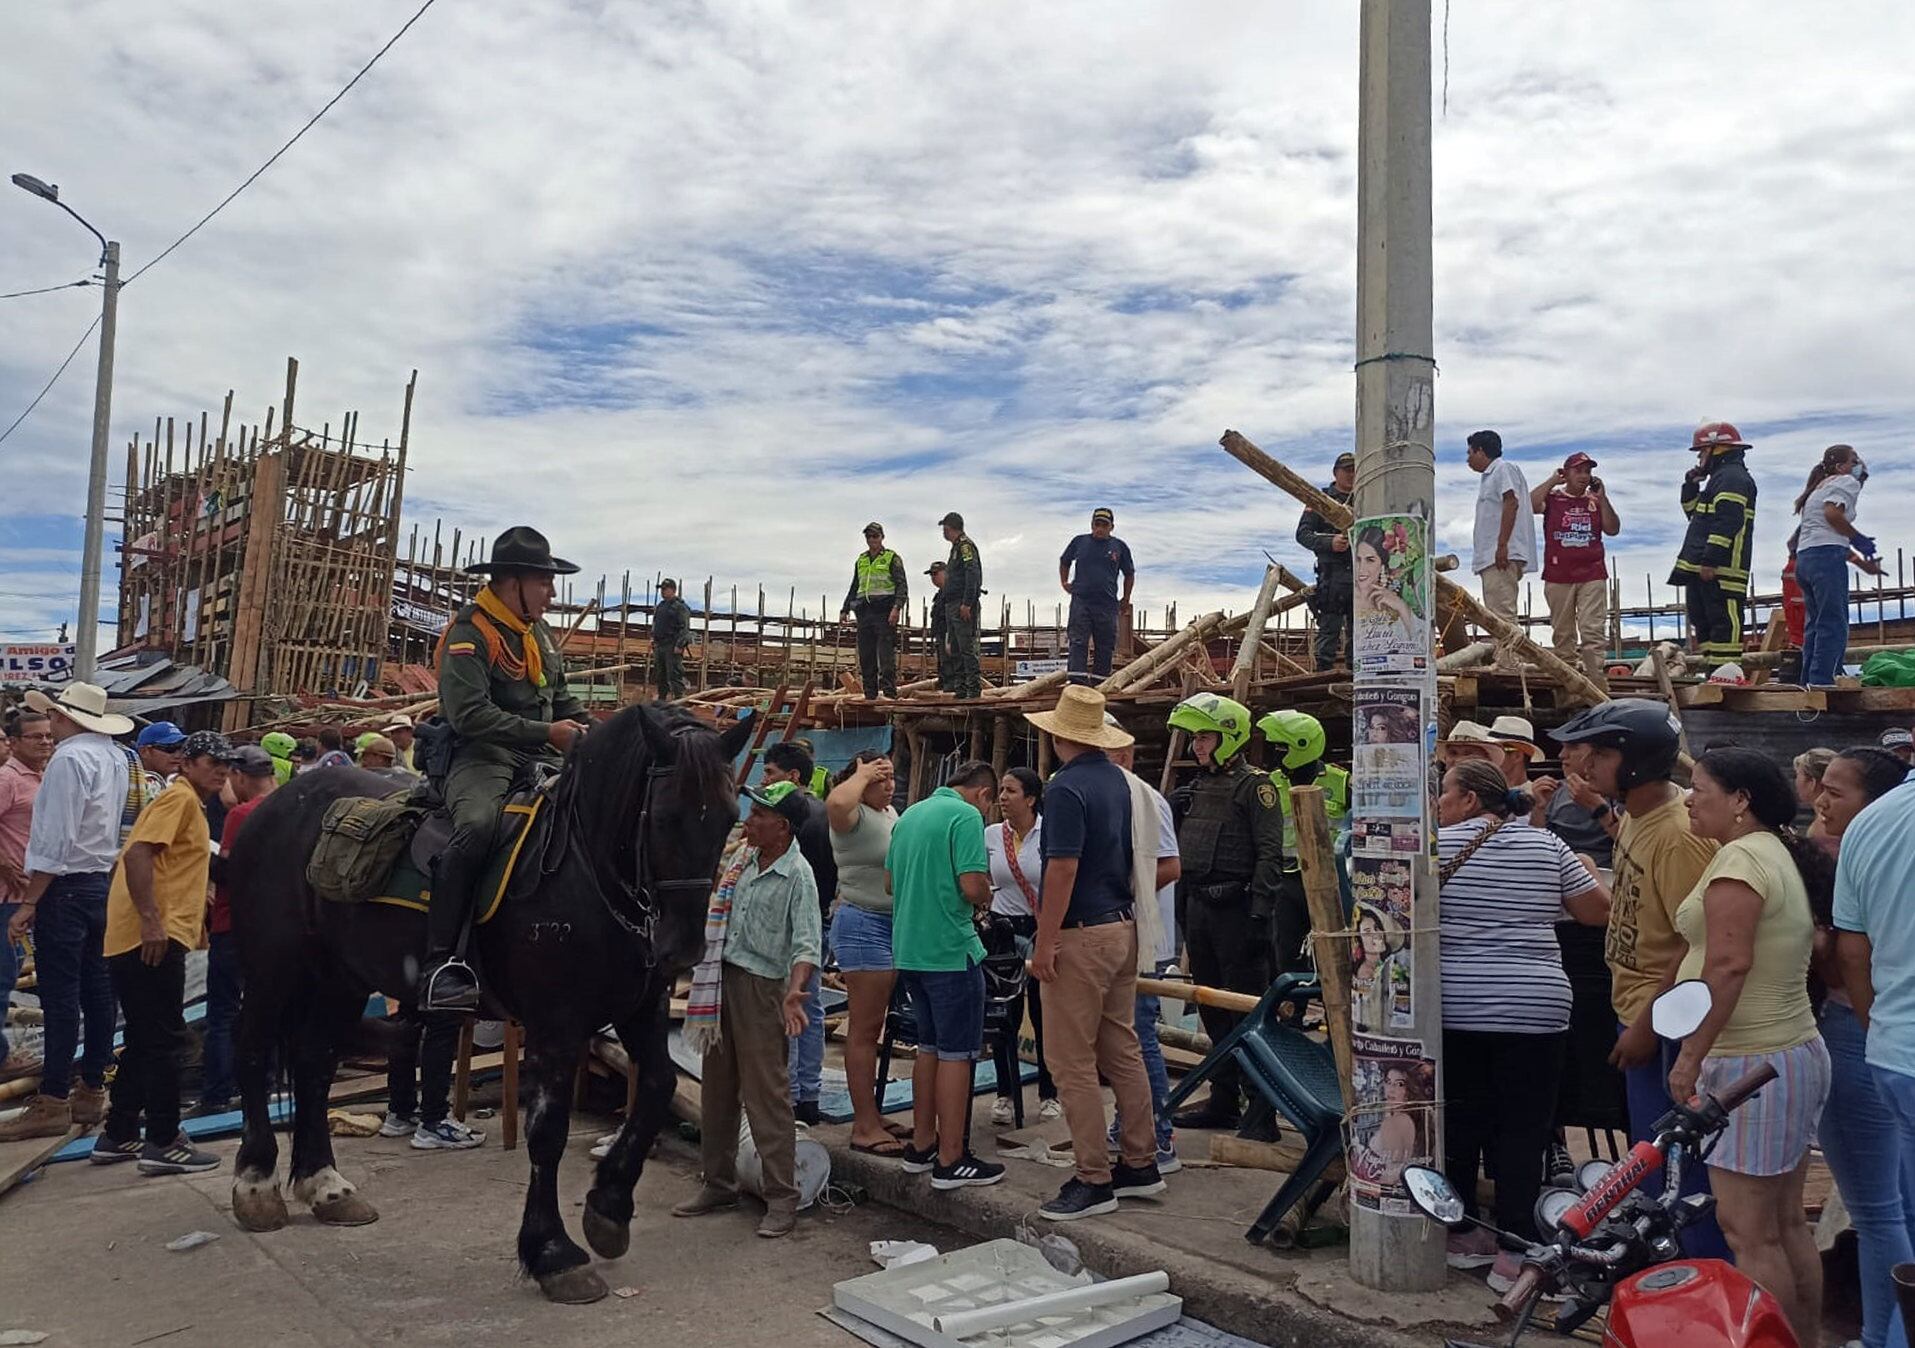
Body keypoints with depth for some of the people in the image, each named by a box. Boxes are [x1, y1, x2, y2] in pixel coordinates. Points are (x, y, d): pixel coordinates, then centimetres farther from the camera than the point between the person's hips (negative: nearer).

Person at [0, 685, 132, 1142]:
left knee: (60, 997, -4)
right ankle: (92, 1091, 18)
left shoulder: (68, 759, -15)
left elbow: (55, 839, -20)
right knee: (96, 988, 11)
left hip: (67, 887, -8)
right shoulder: (116, 758, 10)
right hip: (104, 881, 8)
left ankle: (52, 1103, 1)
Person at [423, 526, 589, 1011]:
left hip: (540, 758, 8)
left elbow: (564, 701, 25)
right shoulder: (469, 633, -8)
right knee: (477, 825, -36)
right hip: (481, 755, -8)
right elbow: (471, 715, -19)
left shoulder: (541, 634, 18)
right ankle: (441, 963, -33)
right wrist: (545, 732, -20)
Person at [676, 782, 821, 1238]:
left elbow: (807, 943, -21)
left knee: (766, 1093, -5)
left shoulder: (798, 875, -15)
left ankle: (782, 1198, 4)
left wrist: (794, 991, -36)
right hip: (720, 978, 8)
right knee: (716, 1088, 15)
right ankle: (719, 1184, 28)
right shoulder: (744, 856, 7)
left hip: (760, 986, -8)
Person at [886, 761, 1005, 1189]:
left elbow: (890, 879, 17)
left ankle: (922, 1145, 25)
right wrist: (985, 898, -1)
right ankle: (950, 1161, 4)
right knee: (956, 1053, -1)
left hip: (909, 948, 8)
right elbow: (973, 885, -21)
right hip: (951, 949, -8)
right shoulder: (966, 816, -13)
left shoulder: (910, 814, 13)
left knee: (929, 1046, 18)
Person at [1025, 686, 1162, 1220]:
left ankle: (1093, 1181, 3)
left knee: (1071, 1060, -2)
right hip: (1123, 929, 9)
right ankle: (1140, 1165, 22)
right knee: (1122, 1050, 15)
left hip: (1082, 936, -9)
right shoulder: (1119, 780, 10)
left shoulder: (1067, 787, -16)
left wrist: (1044, 944, -18)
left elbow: (1062, 870, -21)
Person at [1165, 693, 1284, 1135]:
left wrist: (1259, 915, -21)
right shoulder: (1197, 787, 16)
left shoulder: (1254, 786, -8)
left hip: (1236, 910, -8)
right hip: (1198, 909, 8)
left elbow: (1269, 855, -14)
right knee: (1213, 1011, 13)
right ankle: (1223, 1099, 23)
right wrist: (1182, 909, 17)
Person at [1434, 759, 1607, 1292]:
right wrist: (1584, 868, 25)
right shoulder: (1547, 845, 4)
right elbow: (1599, 911, 7)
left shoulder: (1439, 843, -2)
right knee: (1523, 1129, 5)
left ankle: (1461, 1235, 22)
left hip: (1456, 1008, -1)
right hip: (1537, 1009, 1)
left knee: (1460, 1122, 12)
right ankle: (1513, 1254, 8)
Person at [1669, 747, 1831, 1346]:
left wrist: (1691, 1054, -20)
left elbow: (1729, 964, -24)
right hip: (1799, 1050, 10)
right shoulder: (1785, 854, 14)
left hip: (1749, 1064, -10)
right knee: (1787, 1222, 17)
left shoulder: (1739, 858, -17)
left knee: (1748, 1231, -4)